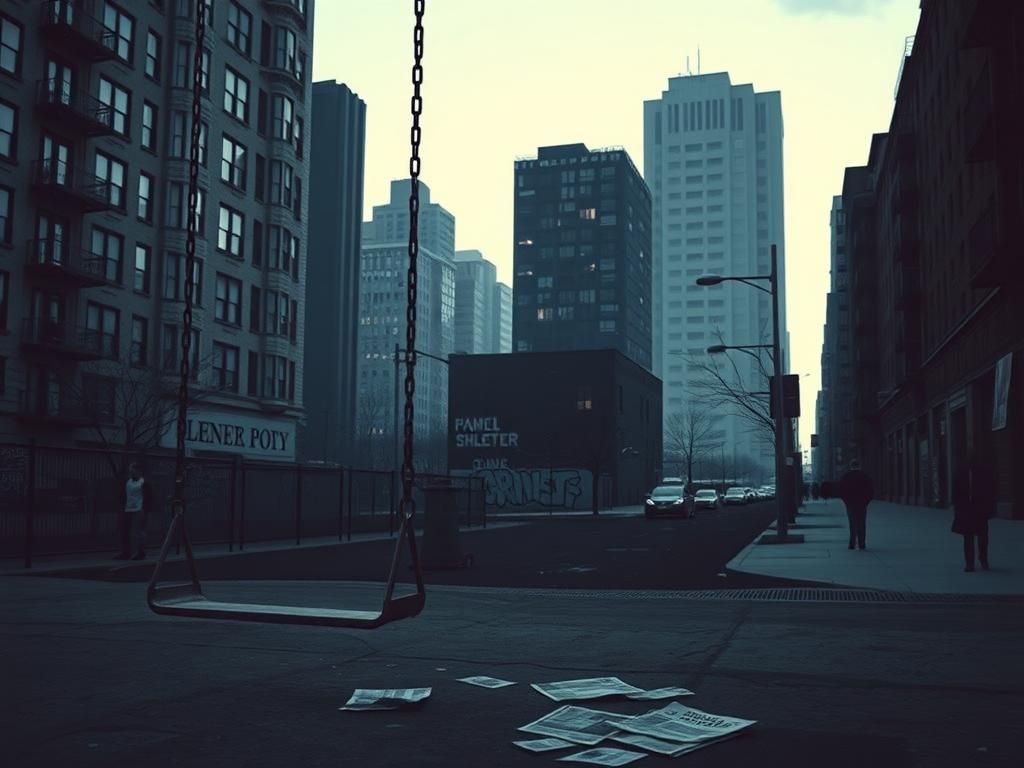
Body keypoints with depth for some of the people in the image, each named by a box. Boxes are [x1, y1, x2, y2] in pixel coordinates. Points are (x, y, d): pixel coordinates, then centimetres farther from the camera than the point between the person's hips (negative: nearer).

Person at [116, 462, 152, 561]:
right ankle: (126, 553, 15)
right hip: (127, 511, 6)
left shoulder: (143, 483, -4)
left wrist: (144, 509, -12)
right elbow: (123, 495, 18)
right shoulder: (127, 482, 13)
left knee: (139, 532, -4)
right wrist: (122, 507, 10)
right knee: (125, 532, 7)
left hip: (138, 511, -6)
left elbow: (148, 497, -7)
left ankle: (141, 553, 2)